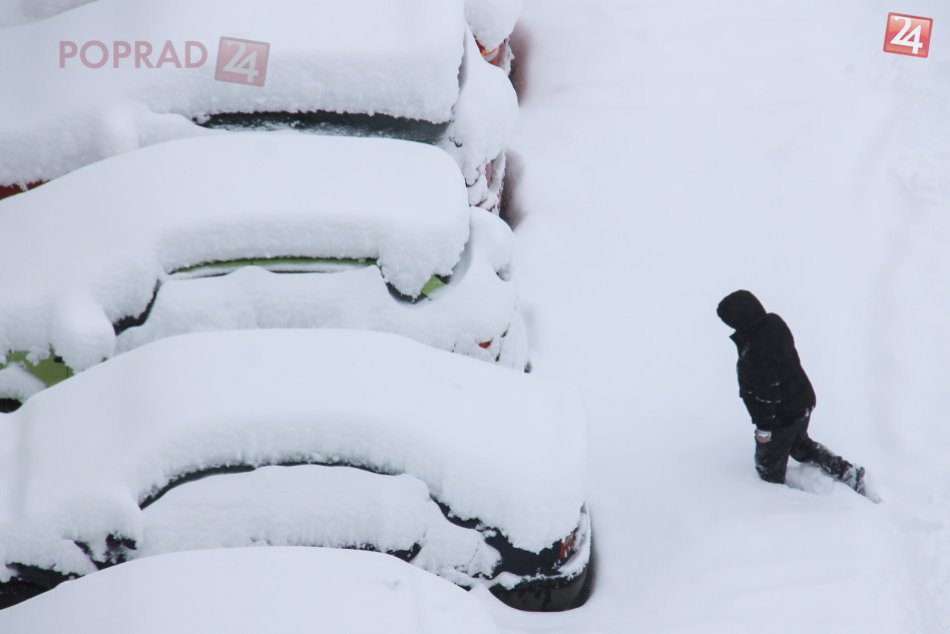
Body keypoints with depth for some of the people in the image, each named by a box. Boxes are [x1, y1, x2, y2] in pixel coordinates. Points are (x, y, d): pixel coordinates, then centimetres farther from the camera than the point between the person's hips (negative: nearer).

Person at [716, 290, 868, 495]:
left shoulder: (757, 350, -35)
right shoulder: (774, 323, -7)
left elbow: (766, 392, -28)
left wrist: (764, 428, -16)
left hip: (781, 415, -9)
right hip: (803, 401, 10)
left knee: (768, 467, 14)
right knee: (800, 445, 33)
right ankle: (848, 472, 34)